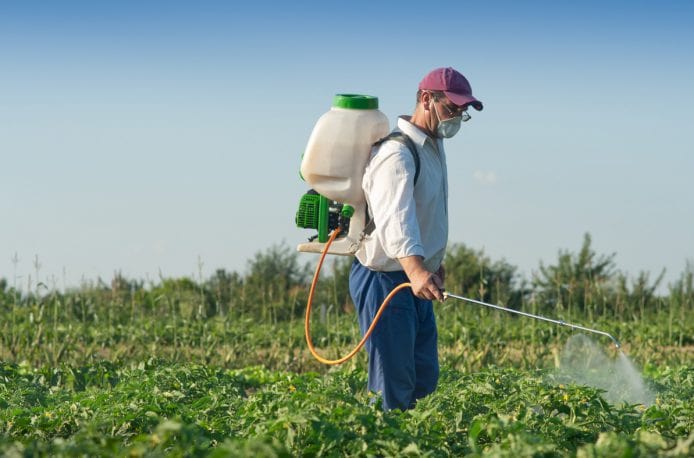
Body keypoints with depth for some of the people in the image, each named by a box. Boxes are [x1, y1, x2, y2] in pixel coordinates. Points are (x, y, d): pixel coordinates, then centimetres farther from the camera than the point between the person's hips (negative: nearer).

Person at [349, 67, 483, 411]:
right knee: (394, 388, -11)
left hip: (416, 280, 10)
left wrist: (434, 263, 30)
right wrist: (416, 270, -53)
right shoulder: (397, 154, -21)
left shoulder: (433, 147, 13)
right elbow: (393, 218, -37)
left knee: (424, 380, 12)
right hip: (385, 280, -10)